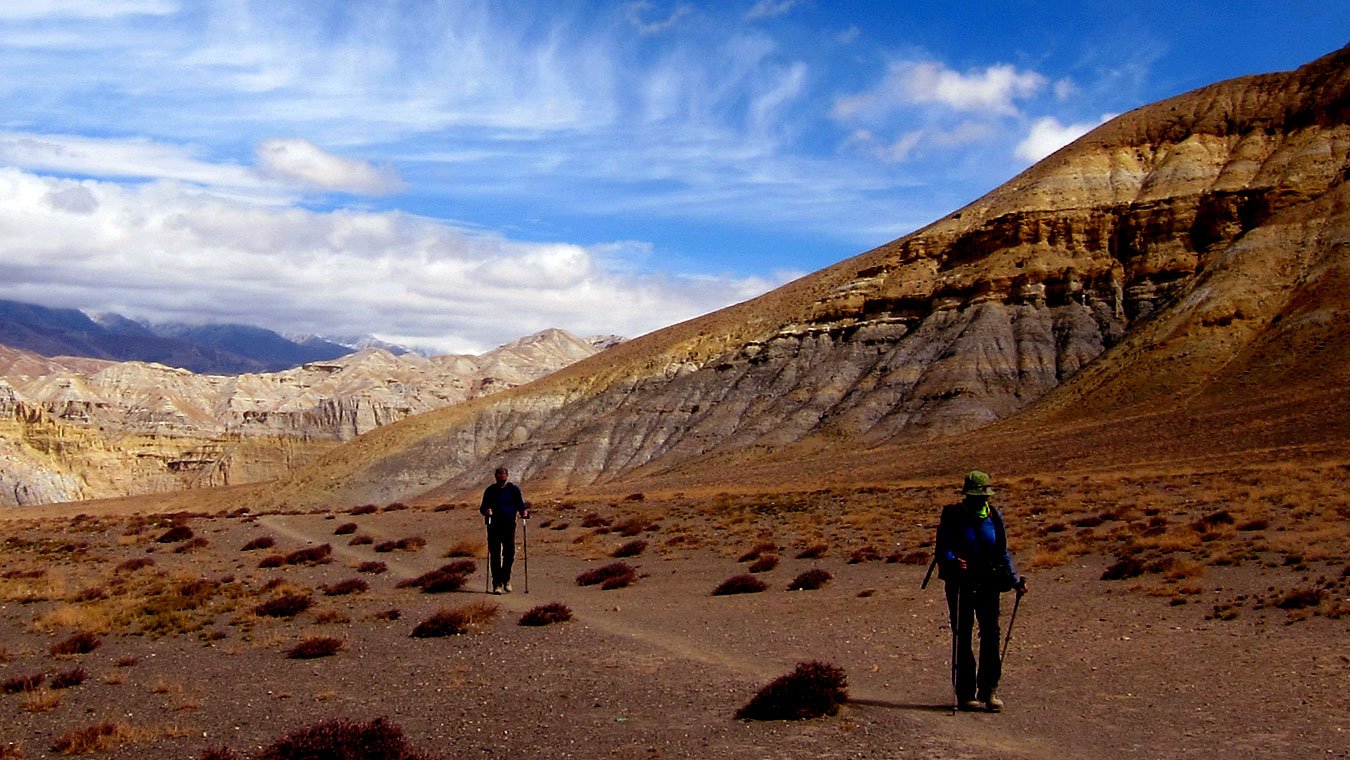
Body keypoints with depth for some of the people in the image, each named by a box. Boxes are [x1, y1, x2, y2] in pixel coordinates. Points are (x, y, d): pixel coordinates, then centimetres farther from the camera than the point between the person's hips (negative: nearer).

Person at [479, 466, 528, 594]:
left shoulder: (514, 489, 5)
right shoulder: (490, 491, 3)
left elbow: (521, 505, 8)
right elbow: (483, 508, 4)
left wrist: (524, 512, -14)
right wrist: (486, 511, -19)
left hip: (509, 527, 1)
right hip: (494, 527, -1)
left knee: (509, 554, 5)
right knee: (495, 555, -5)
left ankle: (506, 580, 25)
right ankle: (497, 584, -2)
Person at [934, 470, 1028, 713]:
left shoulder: (994, 517, 8)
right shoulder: (952, 515, -3)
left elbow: (1003, 553, 14)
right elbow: (944, 548, -10)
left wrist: (1015, 580, 5)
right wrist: (953, 562, -32)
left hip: (988, 583, 3)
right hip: (961, 582, -3)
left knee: (991, 634, -1)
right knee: (962, 638, 0)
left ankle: (989, 690, 8)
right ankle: (966, 694, 6)